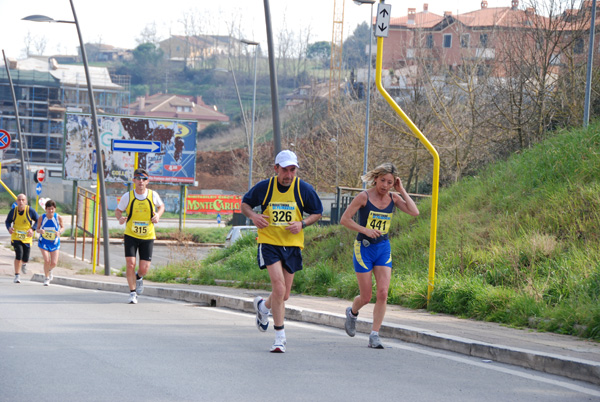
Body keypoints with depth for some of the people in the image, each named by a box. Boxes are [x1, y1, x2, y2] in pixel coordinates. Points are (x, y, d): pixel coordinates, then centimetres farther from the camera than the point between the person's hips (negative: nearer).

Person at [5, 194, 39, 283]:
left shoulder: (30, 211, -12)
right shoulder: (13, 211, -9)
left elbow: (38, 221, 0)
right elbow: (8, 221, 5)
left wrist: (32, 229, -17)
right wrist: (9, 228, -16)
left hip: (27, 238, 1)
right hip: (16, 237, -1)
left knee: (25, 259, 5)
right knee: (19, 254, -21)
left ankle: (23, 264, 46)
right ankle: (17, 276, -8)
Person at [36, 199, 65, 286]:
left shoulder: (58, 217, -10)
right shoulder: (41, 218, -11)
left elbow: (62, 227, 5)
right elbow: (37, 229, 2)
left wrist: (59, 232, -17)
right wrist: (40, 231, -22)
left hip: (54, 242, 1)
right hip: (43, 242, -1)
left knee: (54, 263, -4)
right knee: (47, 260, -14)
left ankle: (49, 269, 36)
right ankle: (46, 278, 11)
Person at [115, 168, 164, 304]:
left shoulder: (153, 195, -5)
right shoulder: (128, 196, -8)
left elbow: (161, 206, 15)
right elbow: (118, 210, 4)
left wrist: (158, 215, -6)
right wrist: (120, 218, -18)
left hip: (148, 237, 1)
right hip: (131, 236, -1)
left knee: (144, 268, -3)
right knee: (130, 264, -13)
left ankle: (138, 277, 34)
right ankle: (132, 292, 5)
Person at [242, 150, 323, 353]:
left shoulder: (304, 189, -3)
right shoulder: (264, 187, -5)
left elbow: (317, 212, 9)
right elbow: (245, 204, 10)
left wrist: (302, 224, -10)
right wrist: (252, 215, -11)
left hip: (292, 245, 3)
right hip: (269, 243, -3)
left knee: (283, 295, 9)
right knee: (279, 287, -19)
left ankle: (264, 306, 45)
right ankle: (280, 336, -8)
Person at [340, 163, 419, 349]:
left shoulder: (393, 198, 2)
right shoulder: (364, 197, -10)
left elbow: (414, 212, -12)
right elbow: (344, 219, -9)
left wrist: (402, 191, -10)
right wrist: (365, 230, -20)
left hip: (384, 248, 3)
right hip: (364, 248, -3)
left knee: (383, 293, -10)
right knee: (366, 297, 2)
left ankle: (374, 335, -4)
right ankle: (352, 313, 37)